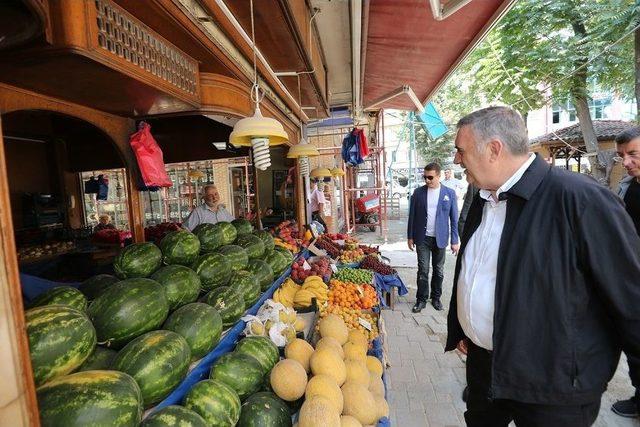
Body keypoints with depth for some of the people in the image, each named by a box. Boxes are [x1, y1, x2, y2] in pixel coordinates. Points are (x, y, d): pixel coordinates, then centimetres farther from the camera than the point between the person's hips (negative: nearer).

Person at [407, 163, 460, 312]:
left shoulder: (449, 193, -1)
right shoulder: (418, 192, 0)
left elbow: (454, 219, 0)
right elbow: (412, 215, 3)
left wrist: (455, 241, -2)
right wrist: (410, 237, 2)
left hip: (440, 238, 0)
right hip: (422, 238, 0)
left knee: (438, 271, 12)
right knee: (423, 270, 3)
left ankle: (436, 298, 28)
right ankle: (421, 300, 15)